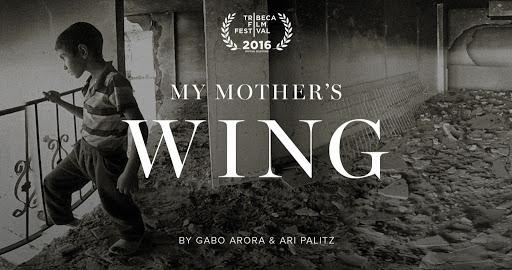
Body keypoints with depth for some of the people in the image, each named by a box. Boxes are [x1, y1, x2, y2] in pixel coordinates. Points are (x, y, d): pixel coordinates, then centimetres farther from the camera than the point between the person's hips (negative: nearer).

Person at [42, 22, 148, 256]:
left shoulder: (115, 83, -27)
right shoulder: (93, 83, 1)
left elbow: (139, 127, -30)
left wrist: (130, 171, -33)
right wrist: (61, 103, 16)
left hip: (106, 159, -8)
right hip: (83, 150, 8)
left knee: (114, 203, 11)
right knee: (53, 183, 20)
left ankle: (133, 235, 39)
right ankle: (61, 220, 46)